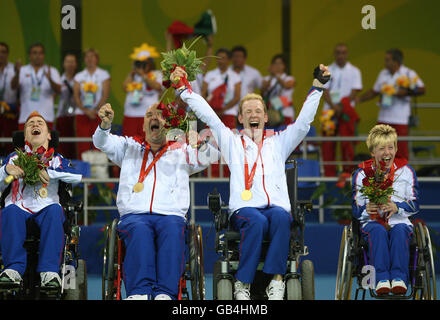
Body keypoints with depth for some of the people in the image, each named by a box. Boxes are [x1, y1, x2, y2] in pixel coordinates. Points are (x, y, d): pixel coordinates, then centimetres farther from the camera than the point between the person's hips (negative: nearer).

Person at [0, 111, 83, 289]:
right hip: (19, 206, 1)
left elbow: (77, 176, 3)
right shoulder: (14, 158, 27)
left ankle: (49, 271, -47)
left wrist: (49, 172, -8)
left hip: (45, 208, -1)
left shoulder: (56, 159, 23)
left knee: (54, 210, -37)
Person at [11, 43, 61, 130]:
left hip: (46, 117, -1)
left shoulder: (52, 71, 9)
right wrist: (17, 73, -25)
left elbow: (58, 90, -4)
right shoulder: (23, 70, 10)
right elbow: (13, 86, -4)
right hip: (26, 117, 1)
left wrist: (50, 79, -25)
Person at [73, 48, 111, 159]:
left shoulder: (104, 74, 7)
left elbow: (105, 95, -2)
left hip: (99, 114, -2)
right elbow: (76, 96, 4)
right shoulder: (79, 76, 12)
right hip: (82, 115, 2)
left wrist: (95, 110, -13)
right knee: (82, 147, -5)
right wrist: (86, 110, -10)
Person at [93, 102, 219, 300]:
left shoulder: (181, 151, 24)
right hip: (134, 215, 0)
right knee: (139, 231, -35)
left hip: (171, 214, 0)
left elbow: (206, 158, 7)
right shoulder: (129, 147, 27)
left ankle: (165, 293, -46)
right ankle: (138, 293, -47)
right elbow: (102, 142, 11)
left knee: (172, 229, -35)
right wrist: (105, 124, -11)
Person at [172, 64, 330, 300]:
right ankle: (242, 283, -34)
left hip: (277, 207, 1)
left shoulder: (279, 142, 27)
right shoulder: (231, 141, 24)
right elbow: (208, 115, 20)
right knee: (257, 221, -37)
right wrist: (184, 90, 18)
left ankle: (276, 280, -43)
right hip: (244, 209, -1)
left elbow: (303, 122, 21)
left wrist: (317, 86, 15)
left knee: (280, 217, -36)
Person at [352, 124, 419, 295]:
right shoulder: (362, 173, 10)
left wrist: (397, 207, -16)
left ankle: (399, 277, -47)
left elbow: (414, 205, 7)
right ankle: (381, 278, -48)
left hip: (399, 221, 0)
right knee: (378, 232, -37)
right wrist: (366, 209, -19)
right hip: (372, 222, 0)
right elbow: (356, 209, 7)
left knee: (399, 231, -36)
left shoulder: (406, 171, 10)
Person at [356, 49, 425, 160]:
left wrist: (406, 92, -20)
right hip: (383, 118, 6)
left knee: (401, 151, -6)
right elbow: (374, 92, 23)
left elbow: (421, 89, -8)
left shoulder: (409, 74, -3)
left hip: (400, 120, -5)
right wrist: (359, 99, 15)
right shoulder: (383, 74, 14)